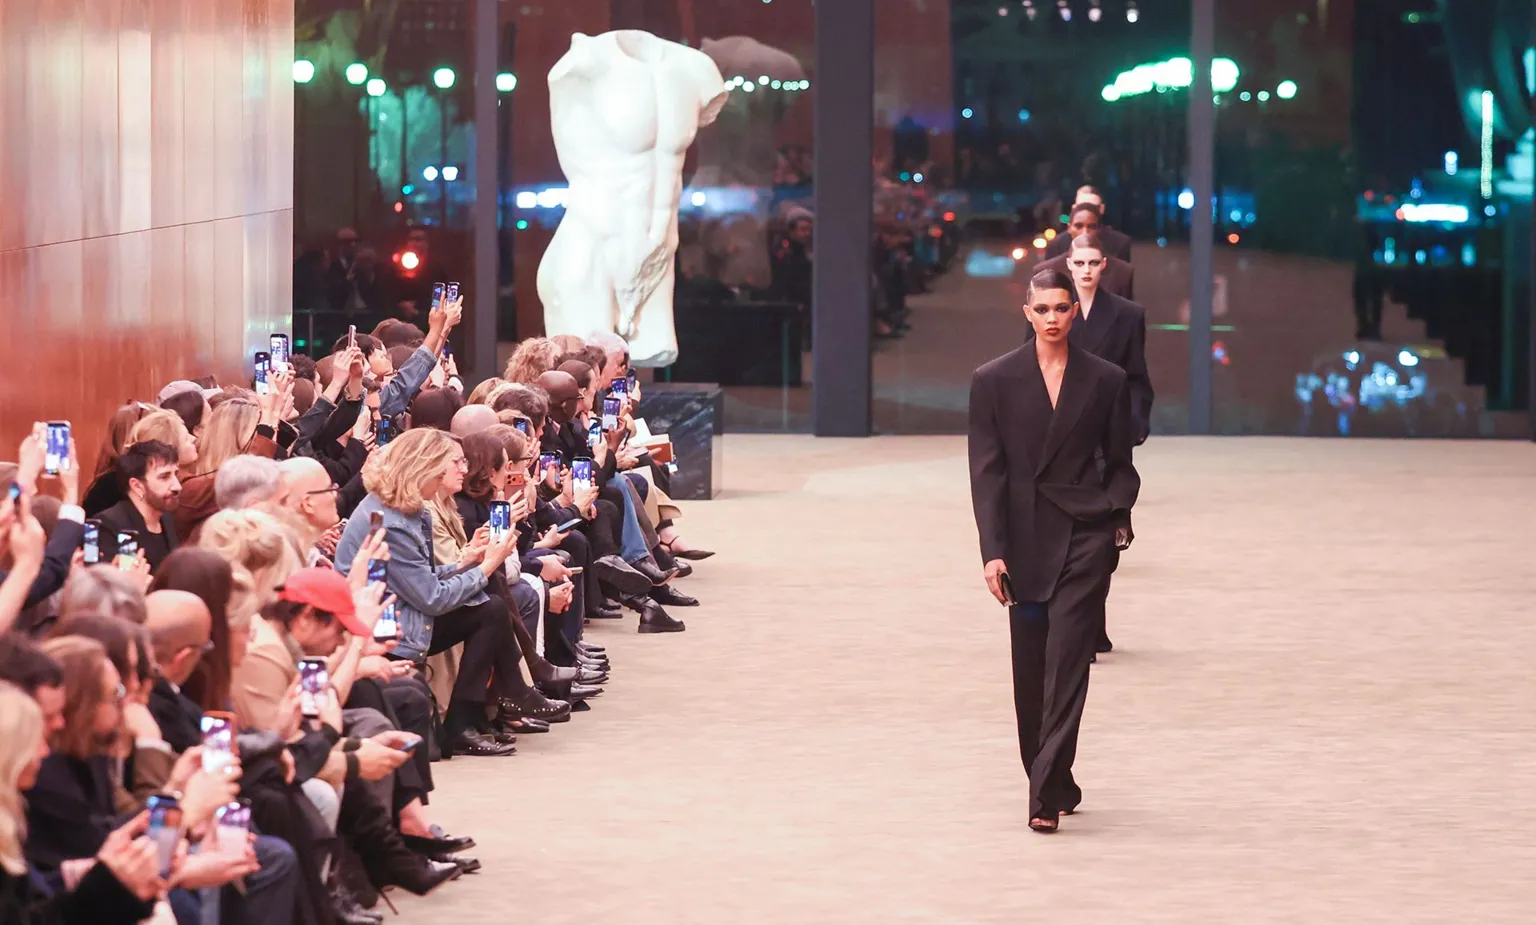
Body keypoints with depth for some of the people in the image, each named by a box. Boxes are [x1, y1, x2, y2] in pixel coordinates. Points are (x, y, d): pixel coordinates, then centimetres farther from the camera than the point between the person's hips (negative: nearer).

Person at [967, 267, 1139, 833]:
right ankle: (1055, 785, 21)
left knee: (1066, 665, -10)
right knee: (1030, 674, 6)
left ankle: (1046, 796, -12)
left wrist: (1118, 517, -6)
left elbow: (1119, 463, 12)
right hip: (1024, 541, 1)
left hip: (1084, 537, -1)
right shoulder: (994, 381, 3)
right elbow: (986, 470, 0)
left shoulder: (1106, 381, 5)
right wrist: (993, 550, -7)